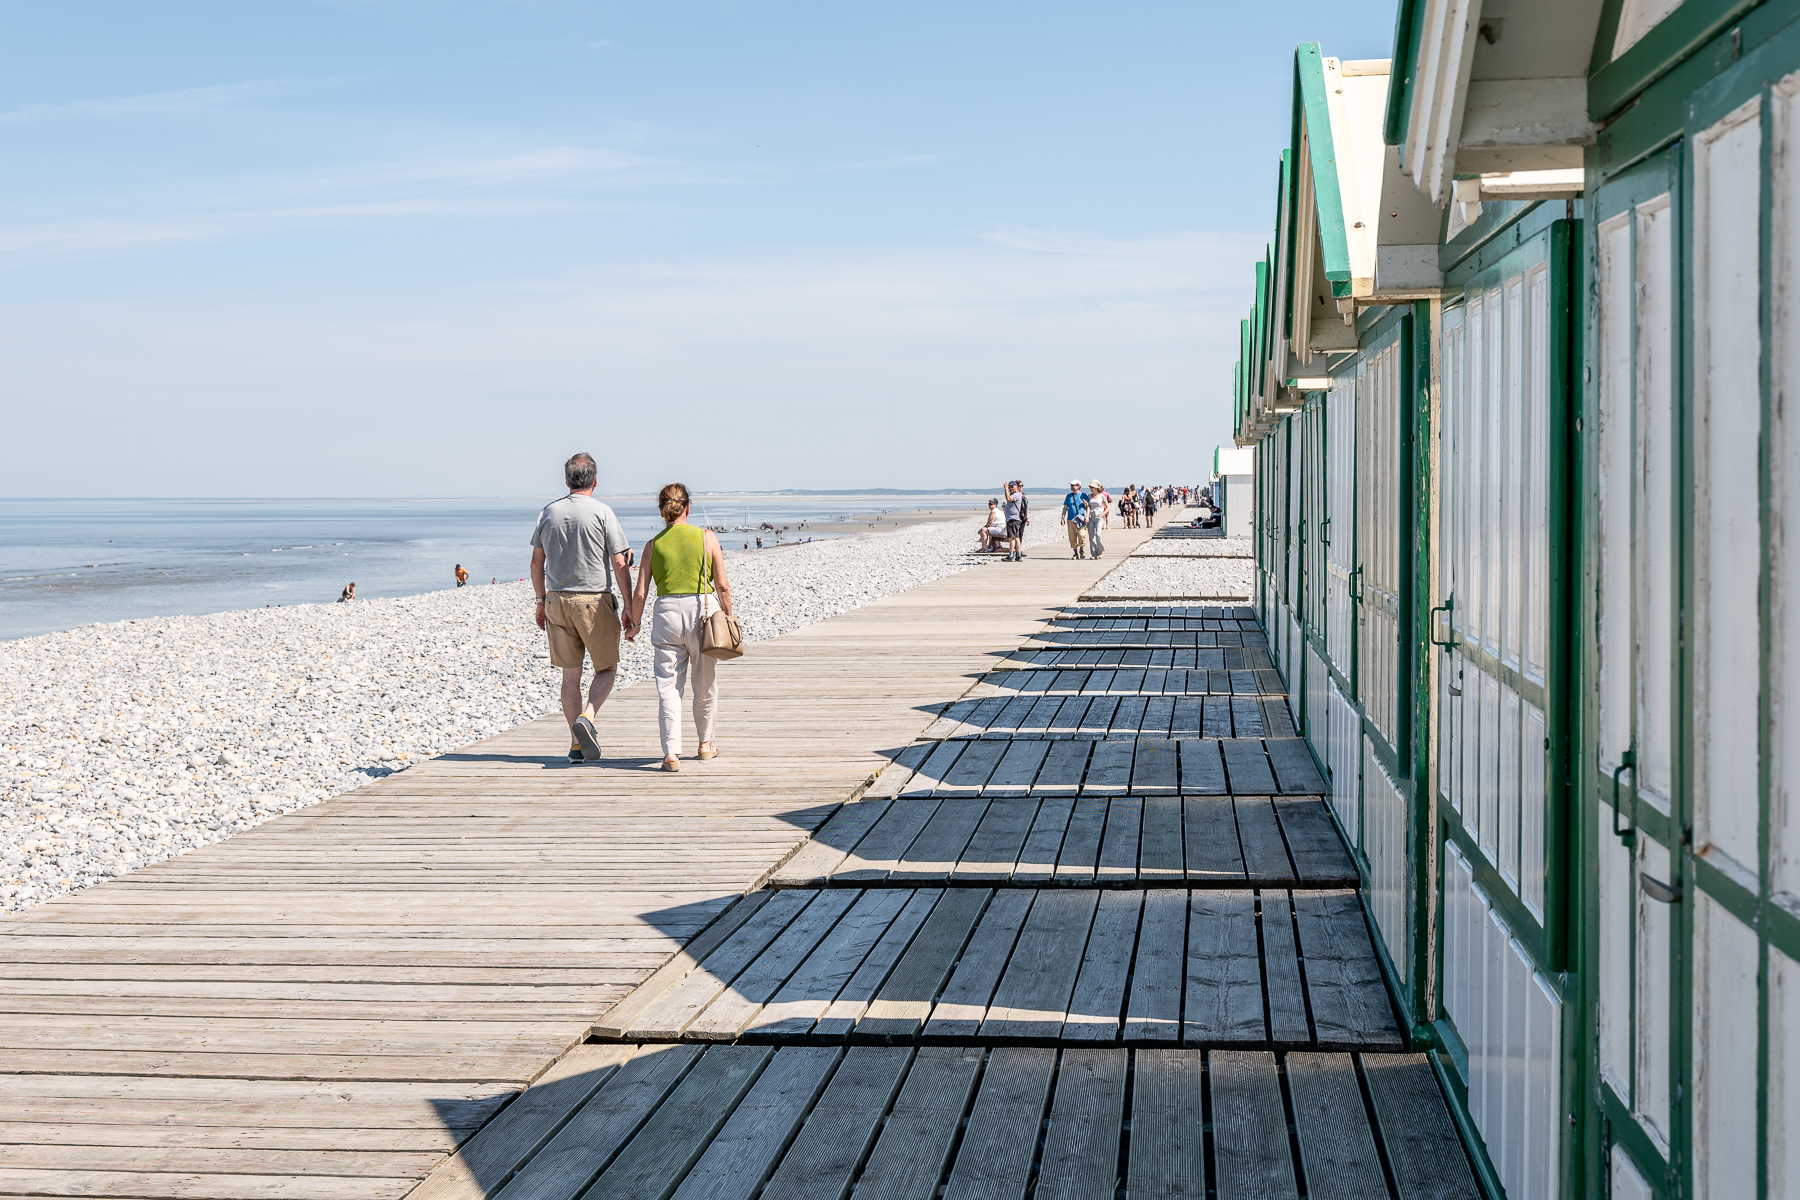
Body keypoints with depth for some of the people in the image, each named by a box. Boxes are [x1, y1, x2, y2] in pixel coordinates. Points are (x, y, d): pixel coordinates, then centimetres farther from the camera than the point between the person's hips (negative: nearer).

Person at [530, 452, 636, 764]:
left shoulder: (549, 512, 5)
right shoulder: (602, 512, -8)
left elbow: (537, 562, 10)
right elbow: (620, 565, -9)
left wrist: (541, 602, 20)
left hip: (557, 600, 4)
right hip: (595, 600, -4)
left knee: (570, 673, 9)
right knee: (606, 669, 10)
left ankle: (577, 744, 9)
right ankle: (587, 717, -15)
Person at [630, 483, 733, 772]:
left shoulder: (653, 544, 2)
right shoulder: (707, 538, 1)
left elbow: (640, 594, 1)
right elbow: (723, 587, 0)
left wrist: (635, 624, 15)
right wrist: (728, 619, 11)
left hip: (667, 613, 0)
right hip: (703, 611, 0)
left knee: (668, 686, 3)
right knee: (705, 683, 17)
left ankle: (671, 751, -9)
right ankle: (705, 743, 32)